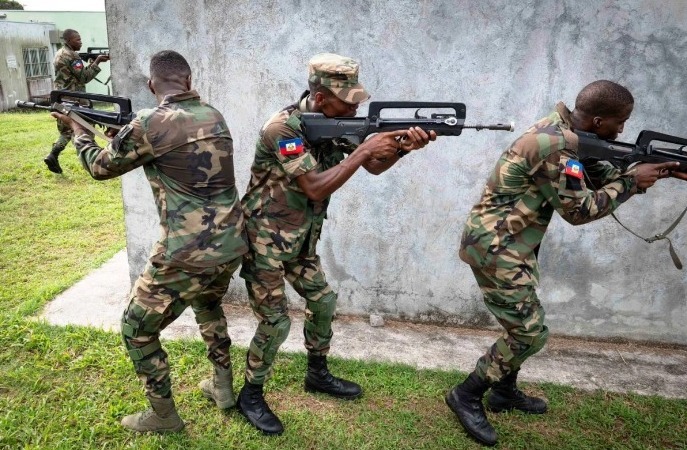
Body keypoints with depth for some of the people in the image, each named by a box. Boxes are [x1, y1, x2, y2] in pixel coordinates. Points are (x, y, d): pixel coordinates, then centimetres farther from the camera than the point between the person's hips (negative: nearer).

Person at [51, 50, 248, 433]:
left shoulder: (150, 124, -12)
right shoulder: (214, 115, 7)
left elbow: (101, 167, 5)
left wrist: (78, 131, 24)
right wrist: (129, 134, 26)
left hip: (186, 256, -7)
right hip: (233, 245, 7)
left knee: (137, 330, 16)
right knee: (208, 304, 35)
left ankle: (164, 416, 29)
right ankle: (223, 386, 42)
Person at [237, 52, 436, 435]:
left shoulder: (337, 123, -2)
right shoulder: (282, 128, -25)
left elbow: (374, 166, 1)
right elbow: (315, 188, -31)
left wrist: (403, 145, -19)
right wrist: (364, 149, -30)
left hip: (300, 241, 8)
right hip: (265, 240, -8)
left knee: (324, 302, 16)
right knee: (277, 323, -4)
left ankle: (318, 374, 37)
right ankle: (251, 395, 19)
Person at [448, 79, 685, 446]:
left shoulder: (564, 133, 8)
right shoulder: (555, 146, -23)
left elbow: (598, 177, 16)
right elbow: (579, 209, -17)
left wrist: (647, 171, 4)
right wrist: (633, 181, -7)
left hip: (511, 244, 10)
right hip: (494, 246, -10)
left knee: (523, 324, 20)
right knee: (530, 332, -4)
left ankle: (504, 392, 36)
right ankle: (466, 396, 9)